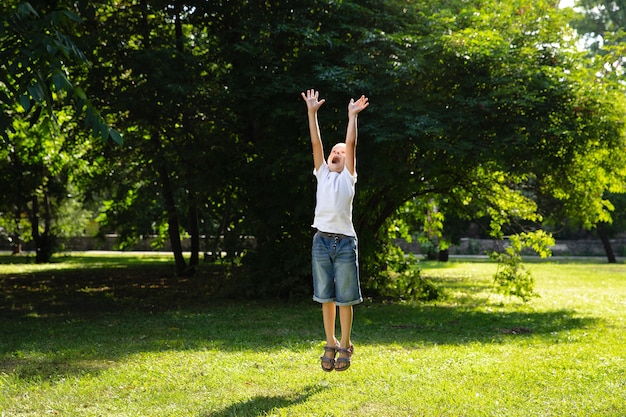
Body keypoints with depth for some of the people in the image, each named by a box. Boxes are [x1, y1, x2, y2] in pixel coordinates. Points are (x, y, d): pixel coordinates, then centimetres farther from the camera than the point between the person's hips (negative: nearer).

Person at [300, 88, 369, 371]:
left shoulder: (348, 177, 8)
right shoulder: (322, 174, 14)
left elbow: (351, 144, -2)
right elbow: (316, 143, 6)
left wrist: (352, 117, -7)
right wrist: (312, 112, 1)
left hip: (345, 242, -3)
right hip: (322, 240, 3)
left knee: (345, 298, 3)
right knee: (326, 297, 8)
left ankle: (345, 346, 13)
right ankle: (330, 345, 18)